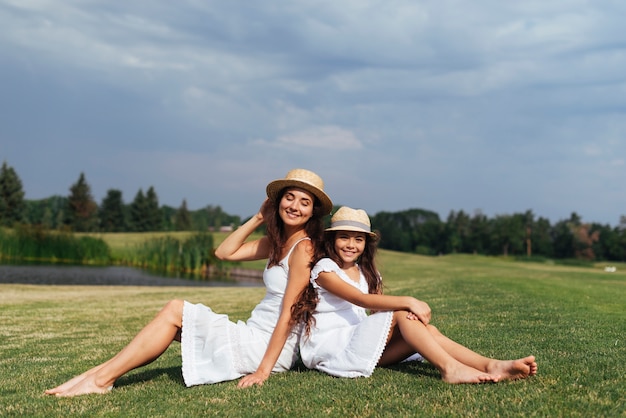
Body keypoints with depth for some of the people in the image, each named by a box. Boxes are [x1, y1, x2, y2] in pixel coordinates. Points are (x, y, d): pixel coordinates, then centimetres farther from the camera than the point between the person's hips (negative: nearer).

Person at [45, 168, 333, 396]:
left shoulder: (303, 247, -13)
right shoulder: (278, 242, 13)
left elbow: (288, 314, -18)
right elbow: (224, 252, 14)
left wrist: (264, 370, -21)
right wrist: (260, 217, 8)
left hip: (270, 347, -9)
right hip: (256, 335, 9)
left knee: (175, 312, -10)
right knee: (174, 312, 6)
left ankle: (101, 380, -7)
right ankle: (101, 372, 2)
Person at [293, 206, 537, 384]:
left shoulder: (365, 272, 16)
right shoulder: (324, 269, -8)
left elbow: (378, 307, 3)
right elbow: (362, 300, -22)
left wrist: (409, 307, -19)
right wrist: (407, 302, -30)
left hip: (357, 340, 7)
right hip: (327, 347, -7)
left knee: (425, 329, -16)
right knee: (400, 314, -24)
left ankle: (490, 366, -32)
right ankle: (449, 368, -38)